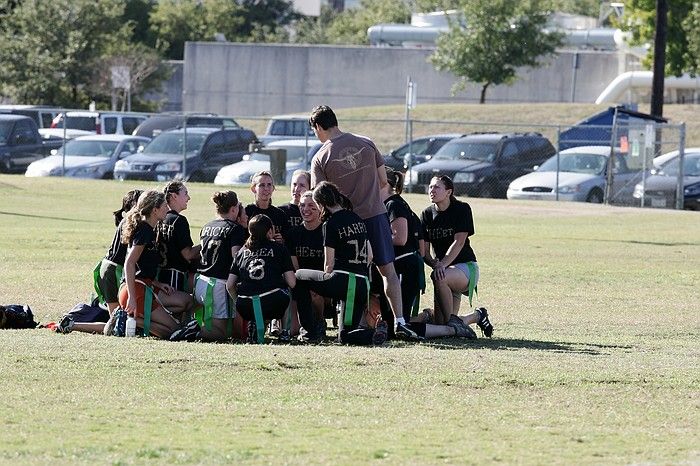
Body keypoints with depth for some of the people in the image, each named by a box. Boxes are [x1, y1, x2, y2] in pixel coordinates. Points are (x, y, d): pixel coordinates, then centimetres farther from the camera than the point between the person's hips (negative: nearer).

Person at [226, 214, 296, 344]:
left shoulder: (242, 251, 19)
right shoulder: (279, 248, 11)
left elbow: (229, 285, 14)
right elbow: (292, 283, 5)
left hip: (245, 307, 3)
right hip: (273, 303, -3)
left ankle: (253, 323, 7)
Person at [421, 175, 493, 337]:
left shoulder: (462, 209, -7)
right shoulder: (427, 214, 6)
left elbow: (459, 242, -16)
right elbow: (424, 251, 3)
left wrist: (442, 265, -28)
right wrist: (434, 264, -19)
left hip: (466, 266, -5)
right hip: (445, 270, 5)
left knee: (440, 278, -39)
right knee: (441, 324, -6)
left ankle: (452, 319, -21)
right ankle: (477, 316, 23)